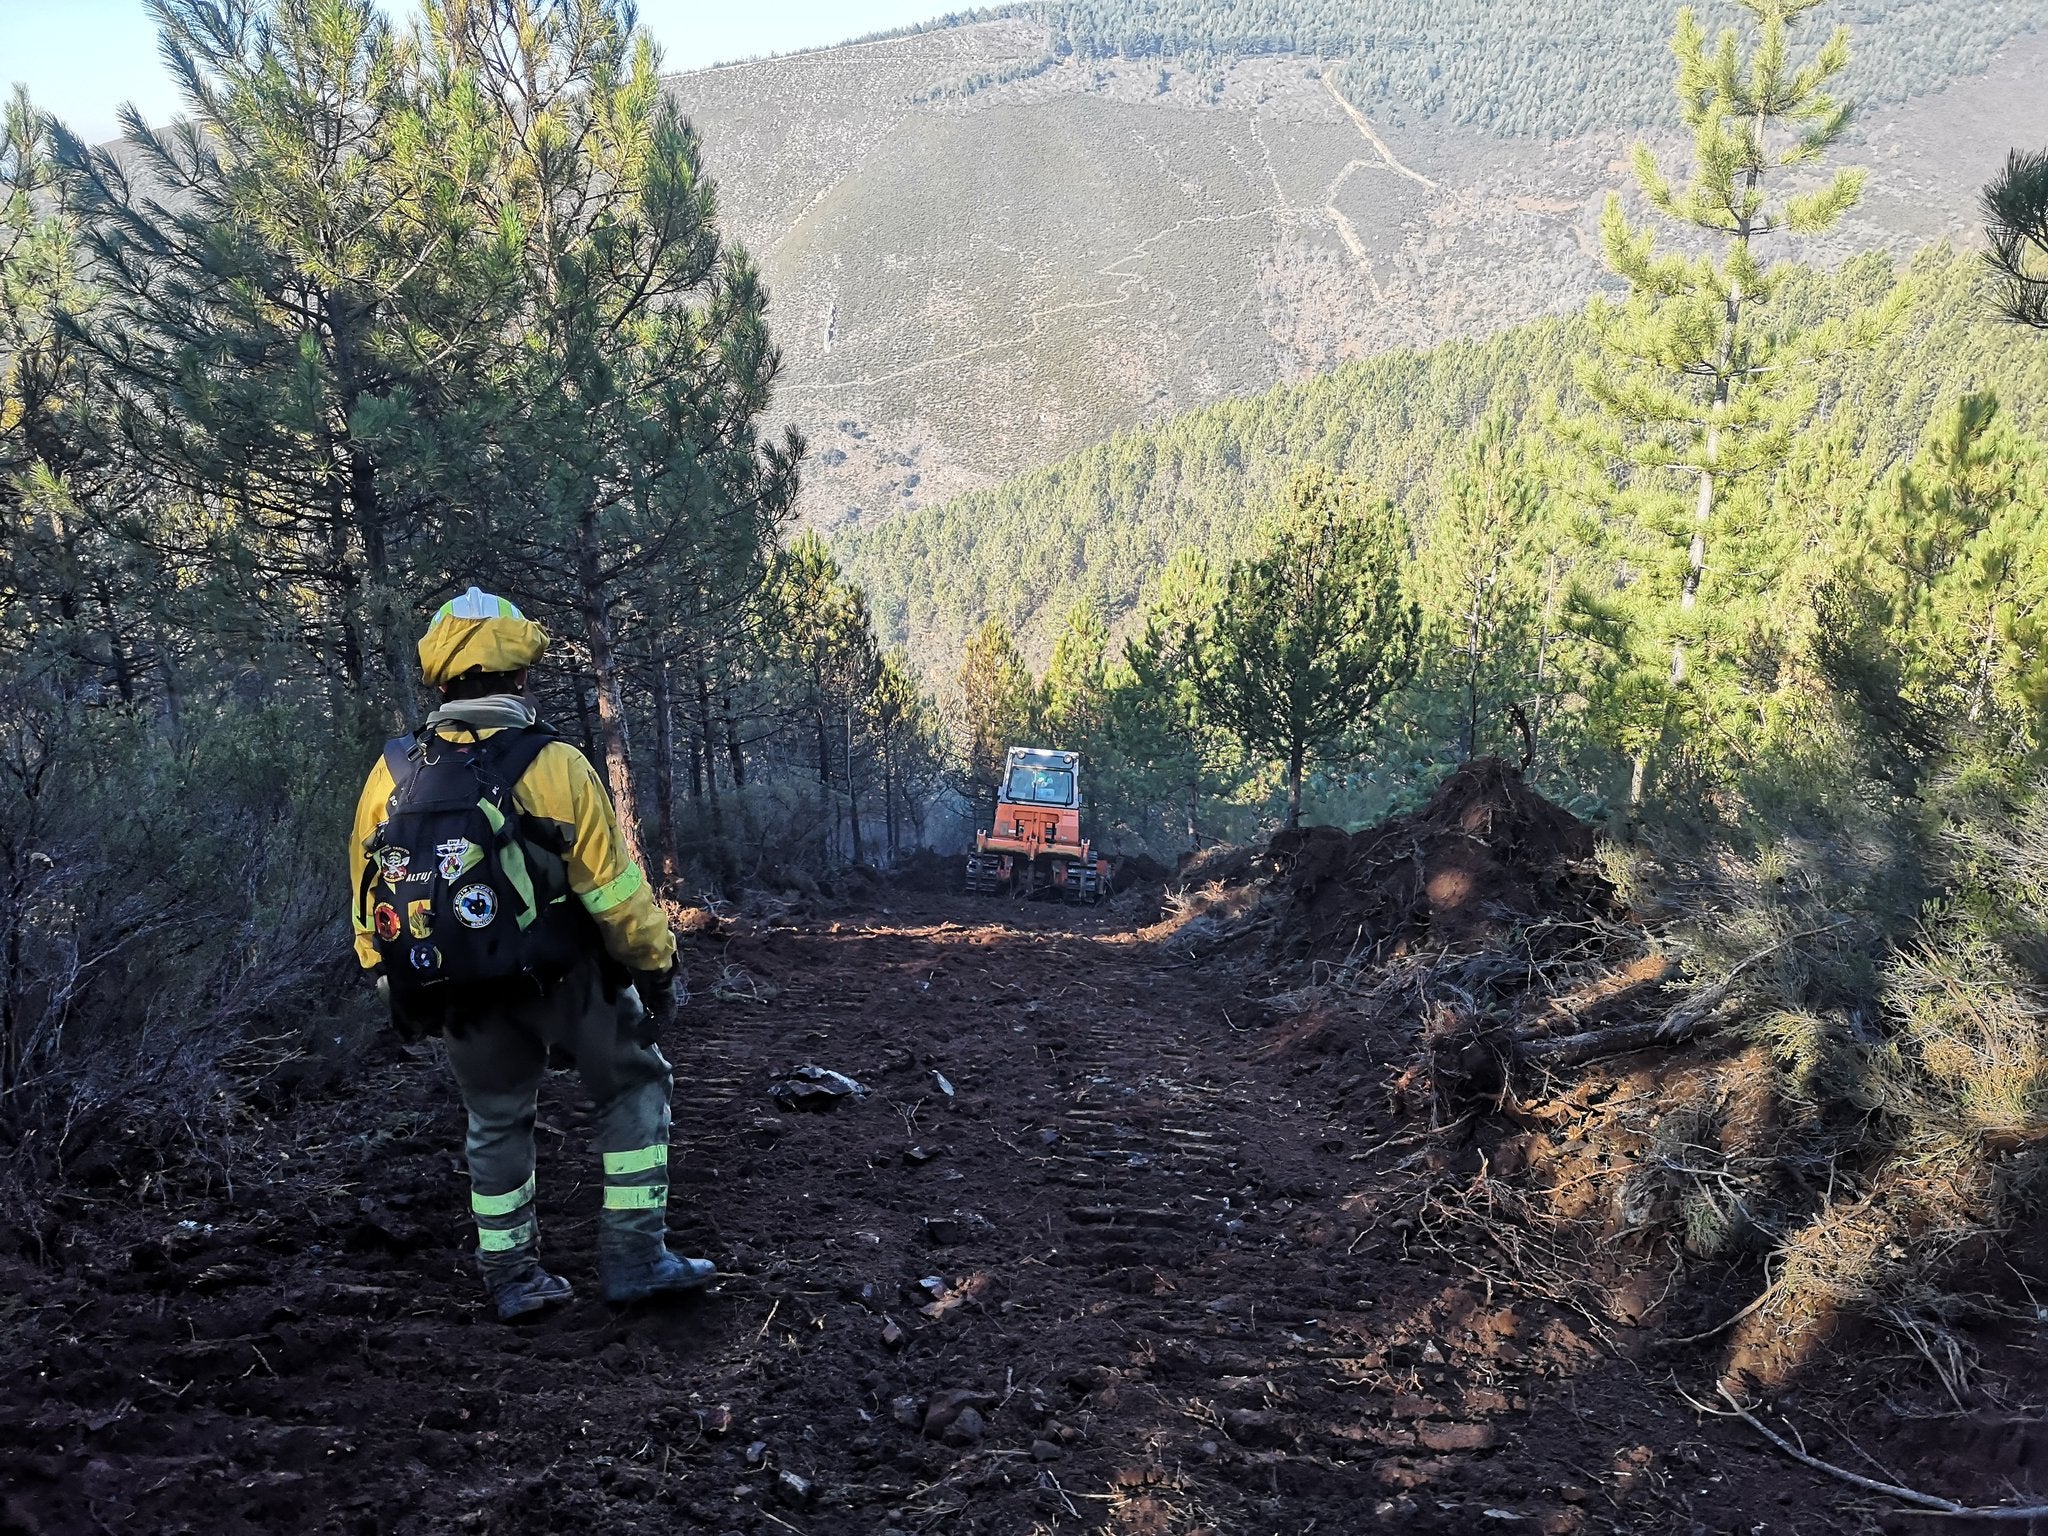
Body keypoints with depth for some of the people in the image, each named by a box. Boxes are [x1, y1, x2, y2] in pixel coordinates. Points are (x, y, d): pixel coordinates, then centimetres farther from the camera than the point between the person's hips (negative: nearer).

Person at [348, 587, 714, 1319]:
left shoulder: (391, 774, -3)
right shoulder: (554, 766, -16)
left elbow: (367, 901, 4)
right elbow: (614, 889, -14)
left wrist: (395, 987, 17)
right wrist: (657, 967, -1)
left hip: (458, 994, 4)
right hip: (560, 976, -4)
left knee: (496, 1119, 21)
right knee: (633, 1085, 14)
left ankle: (512, 1277, 27)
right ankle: (633, 1256, 10)